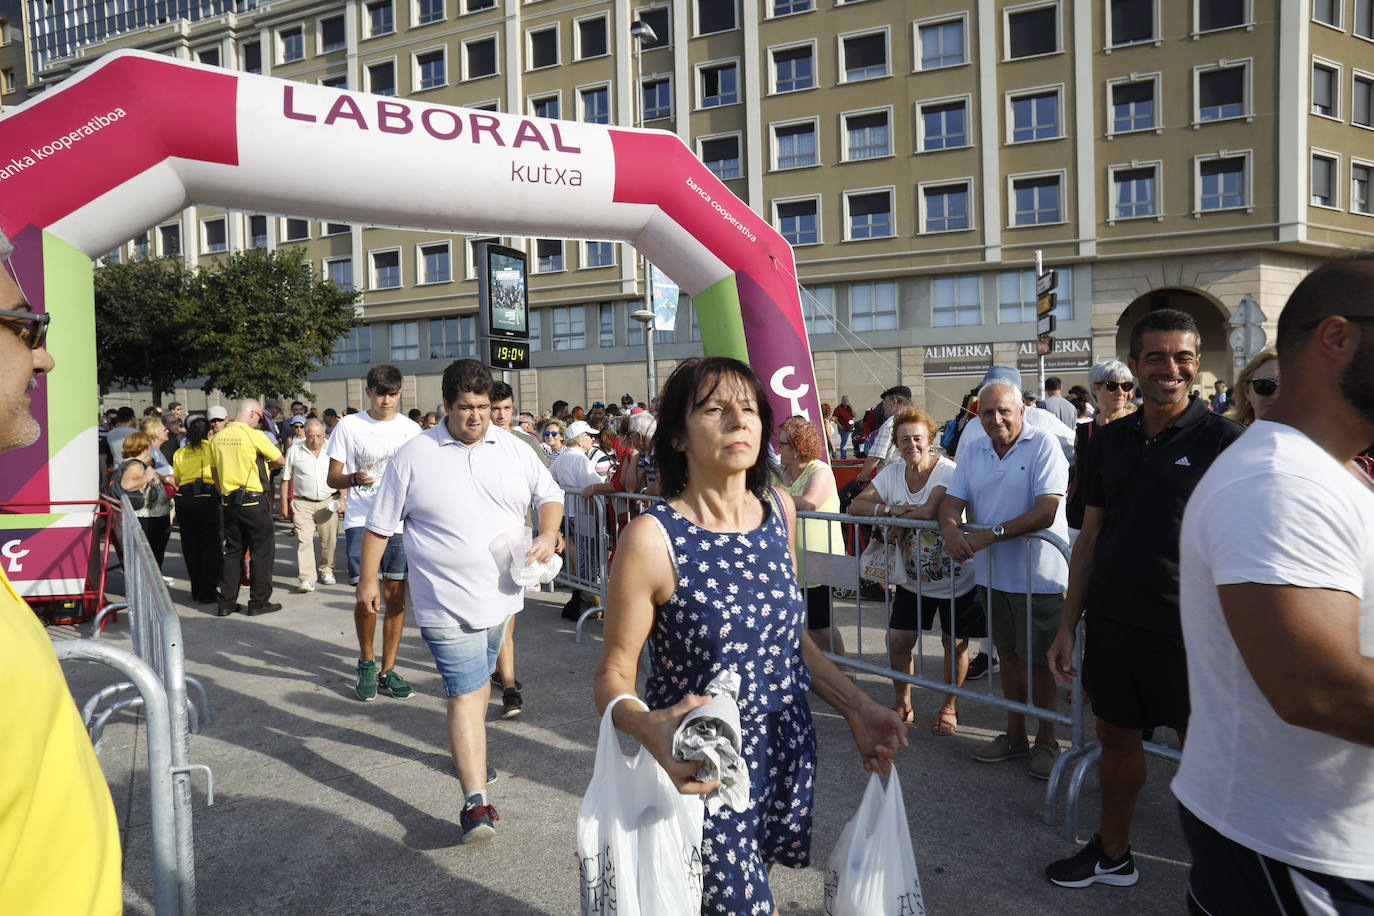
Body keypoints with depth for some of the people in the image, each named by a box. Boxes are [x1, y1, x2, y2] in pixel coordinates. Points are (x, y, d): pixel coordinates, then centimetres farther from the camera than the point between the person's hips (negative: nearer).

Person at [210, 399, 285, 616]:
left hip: (229, 502, 6)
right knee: (262, 551, 3)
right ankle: (259, 602, 6)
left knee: (232, 551, 13)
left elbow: (214, 472, 14)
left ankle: (226, 602, 15)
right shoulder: (254, 435, -12)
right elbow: (279, 460, -1)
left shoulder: (218, 438, 6)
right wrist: (265, 465, 19)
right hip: (254, 501, -6)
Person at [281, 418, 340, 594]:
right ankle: (306, 579, -12)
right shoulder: (294, 450, 1)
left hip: (328, 501, 1)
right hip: (302, 502, -1)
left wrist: (342, 499, 0)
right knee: (304, 540, -11)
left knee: (329, 540, 6)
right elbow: (285, 479, 7)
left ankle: (326, 571, 26)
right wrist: (284, 505, 6)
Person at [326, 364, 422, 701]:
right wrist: (355, 478, -18)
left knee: (396, 596, 4)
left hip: (401, 521, 3)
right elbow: (333, 477, 2)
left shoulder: (411, 428, 8)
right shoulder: (349, 426, 1)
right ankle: (366, 662, 19)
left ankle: (387, 670, 17)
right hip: (362, 521, -2)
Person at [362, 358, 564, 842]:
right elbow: (380, 523, 2)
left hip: (500, 593, 4)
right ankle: (476, 799, -10)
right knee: (465, 693, -10)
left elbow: (549, 494, 12)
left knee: (479, 678, 21)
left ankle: (471, 747, 43)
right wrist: (368, 579, 4)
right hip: (448, 600, -4)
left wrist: (548, 536, -6)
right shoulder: (414, 455, -4)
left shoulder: (513, 449, 4)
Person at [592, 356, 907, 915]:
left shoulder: (778, 510, -1)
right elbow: (613, 675, -14)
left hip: (787, 751, 6)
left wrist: (856, 708, 4)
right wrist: (648, 727, -34)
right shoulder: (653, 539, -20)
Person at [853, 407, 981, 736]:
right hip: (912, 577, 5)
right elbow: (855, 506, -6)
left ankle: (950, 706, 31)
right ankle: (903, 704, 27)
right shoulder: (891, 474, 0)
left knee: (954, 643, 9)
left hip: (954, 578, -4)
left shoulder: (948, 471, -17)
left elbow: (929, 511, -33)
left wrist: (897, 519, -17)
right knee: (897, 641, 5)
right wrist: (891, 509, -21)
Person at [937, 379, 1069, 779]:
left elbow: (1046, 511, -20)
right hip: (993, 573, 6)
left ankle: (1046, 740, 22)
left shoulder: (1043, 445, -12)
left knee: (1036, 661, 3)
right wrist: (951, 530, -17)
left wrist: (991, 534, -23)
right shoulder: (971, 451, 7)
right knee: (1008, 654, 16)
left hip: (1037, 573, -5)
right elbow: (951, 501, 5)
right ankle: (1014, 734, 31)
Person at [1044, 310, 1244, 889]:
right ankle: (1112, 856, 37)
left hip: (1189, 632, -4)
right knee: (1116, 738, 17)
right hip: (1111, 624, 4)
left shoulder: (1225, 440, -7)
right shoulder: (1109, 441, 6)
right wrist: (1067, 627, 9)